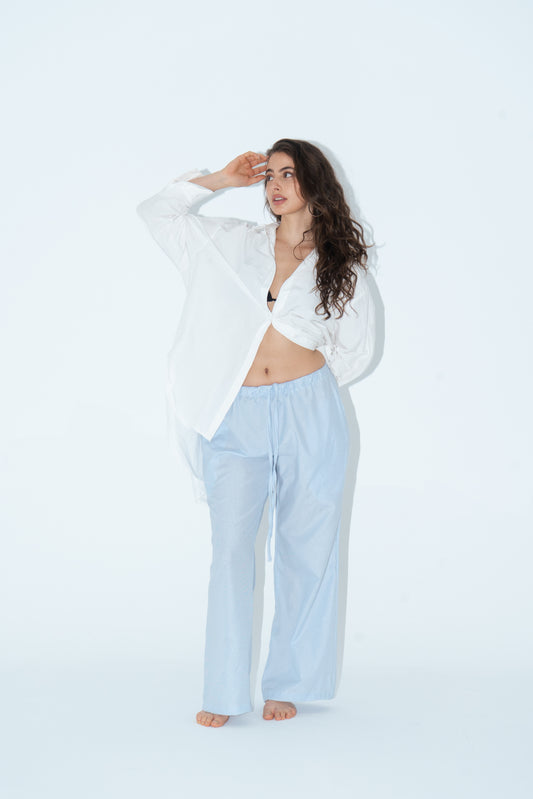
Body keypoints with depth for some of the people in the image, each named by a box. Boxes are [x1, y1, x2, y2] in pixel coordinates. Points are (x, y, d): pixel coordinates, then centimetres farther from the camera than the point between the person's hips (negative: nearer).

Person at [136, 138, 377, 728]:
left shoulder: (341, 265, 8)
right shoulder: (236, 243, 11)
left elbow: (356, 350, 16)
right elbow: (157, 213, 15)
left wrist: (306, 386, 12)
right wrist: (221, 179, 11)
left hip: (309, 415, 0)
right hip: (239, 418, 1)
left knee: (304, 550, 3)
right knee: (231, 547, -4)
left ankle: (288, 685, 15)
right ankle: (225, 693, 3)